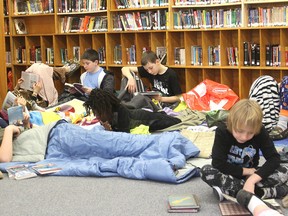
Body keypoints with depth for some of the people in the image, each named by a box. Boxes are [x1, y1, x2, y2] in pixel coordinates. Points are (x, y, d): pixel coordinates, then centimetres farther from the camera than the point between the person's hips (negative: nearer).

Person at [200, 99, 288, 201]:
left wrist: (252, 179, -36)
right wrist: (247, 171, -19)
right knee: (206, 171, -32)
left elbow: (274, 158, -23)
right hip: (229, 175, -1)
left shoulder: (260, 133, -17)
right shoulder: (222, 132, -21)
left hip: (251, 175, 1)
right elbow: (218, 163, -24)